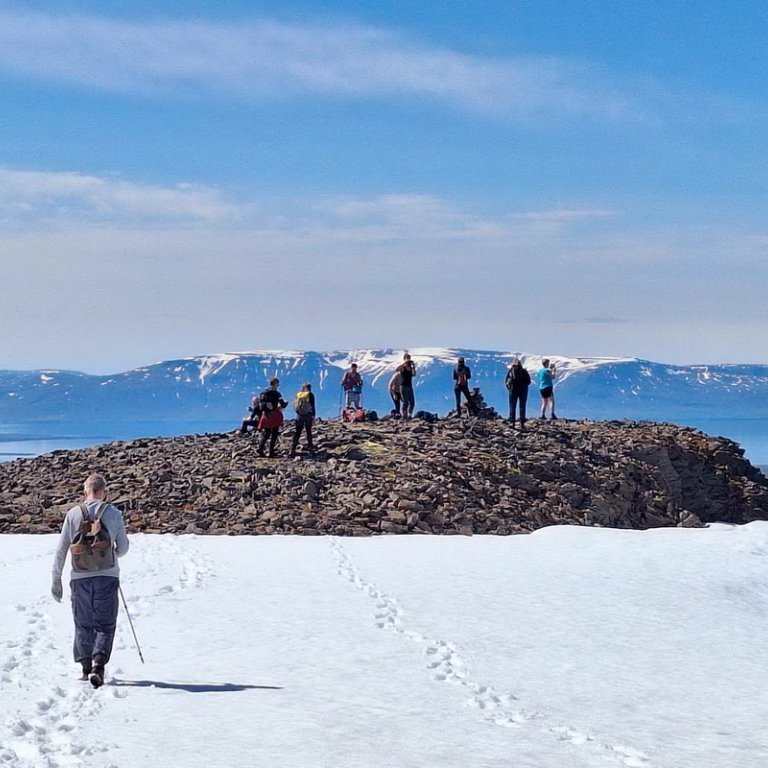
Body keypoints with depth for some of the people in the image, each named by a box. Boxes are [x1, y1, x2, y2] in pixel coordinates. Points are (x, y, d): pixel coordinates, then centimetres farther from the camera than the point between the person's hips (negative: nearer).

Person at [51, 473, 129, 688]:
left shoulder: (73, 514, 0)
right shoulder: (114, 514, -2)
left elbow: (61, 549, 1)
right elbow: (123, 548, 5)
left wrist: (56, 579, 7)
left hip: (80, 577, 1)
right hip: (107, 576, -1)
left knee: (83, 624, 14)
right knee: (105, 624, 3)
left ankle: (86, 668, 17)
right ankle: (98, 665, -14)